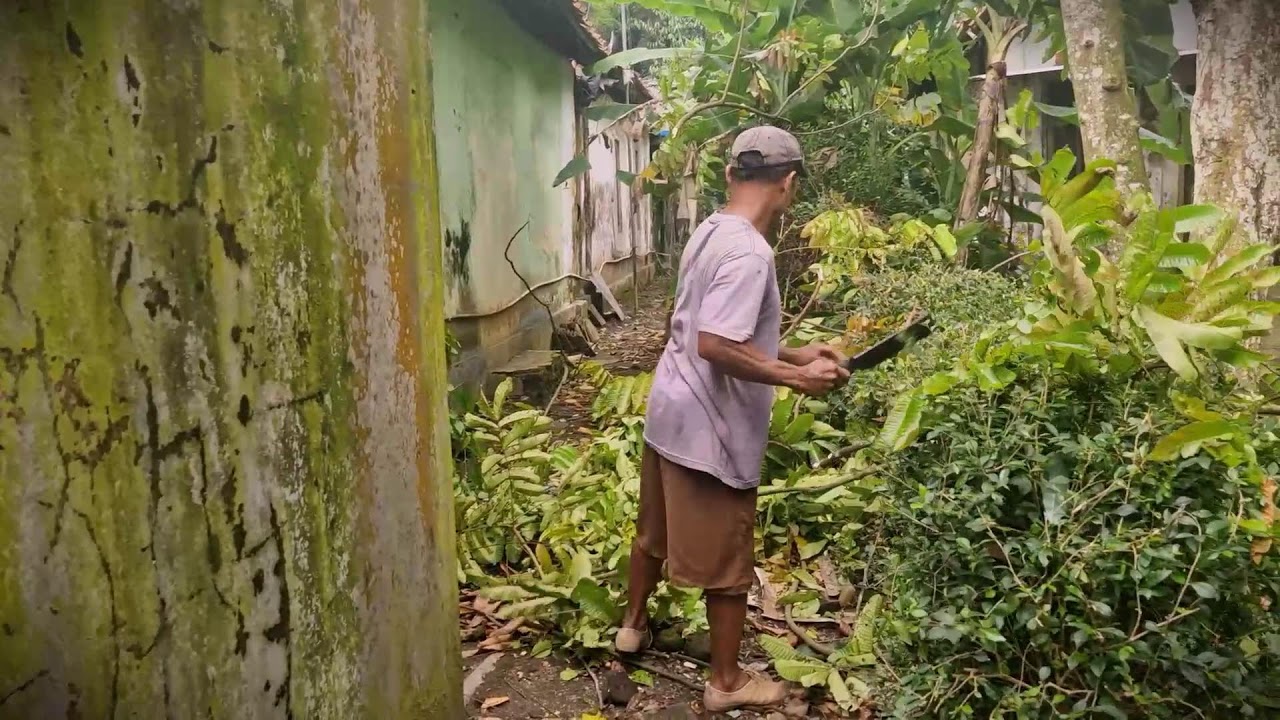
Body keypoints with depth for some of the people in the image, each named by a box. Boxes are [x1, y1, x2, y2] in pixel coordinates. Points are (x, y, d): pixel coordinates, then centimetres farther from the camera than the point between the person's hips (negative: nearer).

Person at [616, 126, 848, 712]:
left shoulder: (710, 234, 7)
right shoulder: (749, 253, -22)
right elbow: (717, 346, -30)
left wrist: (793, 353, 12)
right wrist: (796, 377, -20)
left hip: (670, 414, 9)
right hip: (710, 431, -9)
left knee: (655, 530, 26)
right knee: (727, 561, 8)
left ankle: (633, 626, 46)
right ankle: (726, 683, 25)